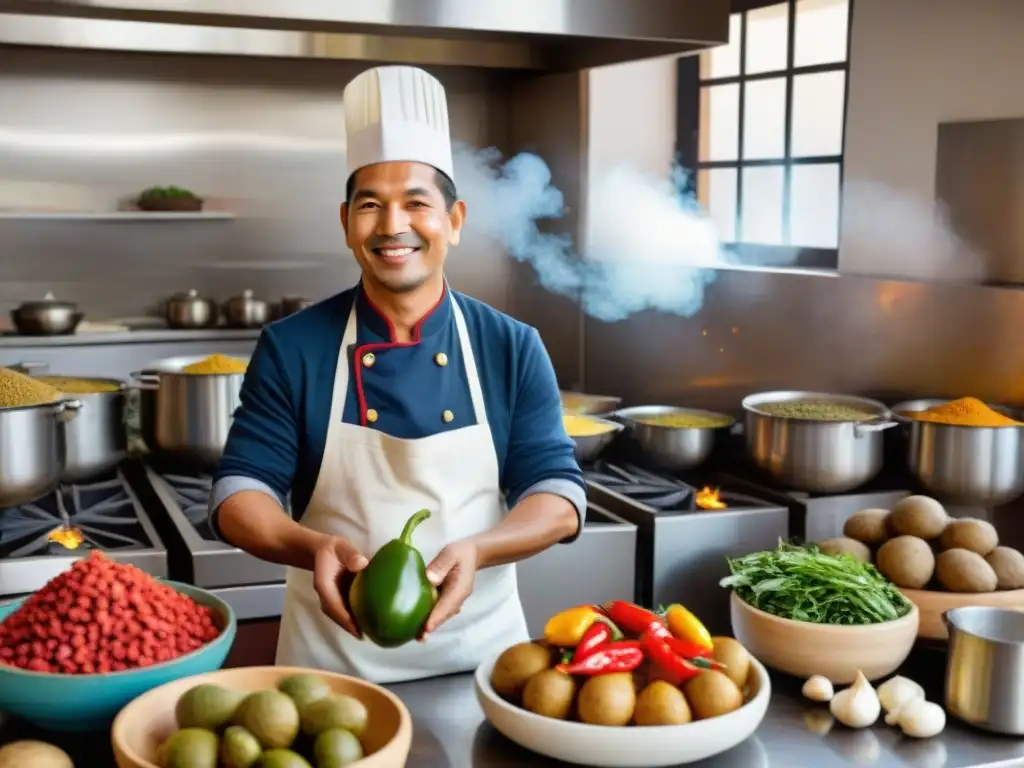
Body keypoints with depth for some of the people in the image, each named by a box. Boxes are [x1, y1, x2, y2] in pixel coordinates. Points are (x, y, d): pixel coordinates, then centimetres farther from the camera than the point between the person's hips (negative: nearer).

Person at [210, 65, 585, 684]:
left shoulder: (513, 349, -5)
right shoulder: (291, 348, -7)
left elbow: (559, 494, -6)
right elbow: (240, 493, -6)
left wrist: (475, 551, -26)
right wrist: (312, 548, -27)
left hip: (480, 649, 1)